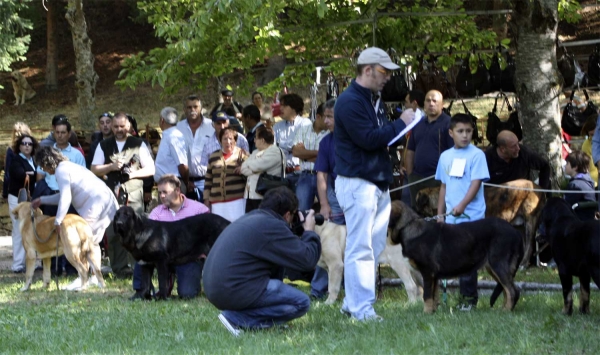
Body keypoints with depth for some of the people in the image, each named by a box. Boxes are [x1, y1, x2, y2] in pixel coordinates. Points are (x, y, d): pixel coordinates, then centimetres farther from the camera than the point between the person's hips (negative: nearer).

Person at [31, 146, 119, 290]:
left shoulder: (61, 170, -8)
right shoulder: (68, 166, 24)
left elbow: (65, 198, -19)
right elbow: (64, 196, 33)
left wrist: (58, 221, -18)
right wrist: (42, 200, 36)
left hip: (96, 203, -11)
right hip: (107, 202, 11)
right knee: (93, 241, 17)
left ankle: (82, 279, -9)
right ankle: (95, 277, 20)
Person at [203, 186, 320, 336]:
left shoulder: (249, 218, 18)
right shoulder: (272, 226, -10)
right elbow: (308, 260, -10)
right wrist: (309, 232, 8)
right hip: (235, 292, -10)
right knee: (302, 303, -3)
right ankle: (237, 319, -9)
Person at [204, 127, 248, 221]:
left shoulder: (241, 154, 4)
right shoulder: (213, 156, 15)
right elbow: (208, 180, 18)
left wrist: (243, 170, -18)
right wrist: (206, 198, 13)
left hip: (237, 199, -3)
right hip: (217, 201, 3)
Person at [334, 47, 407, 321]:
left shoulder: (375, 100, 17)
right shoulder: (350, 101, -13)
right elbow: (368, 138, -20)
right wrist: (400, 125, -13)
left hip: (379, 183, 10)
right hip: (357, 182, -10)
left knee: (374, 246, 10)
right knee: (360, 248, -8)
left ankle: (353, 302, 16)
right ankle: (361, 307, -6)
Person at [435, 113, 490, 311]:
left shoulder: (476, 155, -5)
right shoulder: (446, 156, 11)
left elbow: (476, 183, -12)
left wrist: (462, 205, -24)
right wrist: (440, 213, 15)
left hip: (471, 216, -5)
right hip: (451, 219, 5)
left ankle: (469, 297, 1)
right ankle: (466, 296, 13)